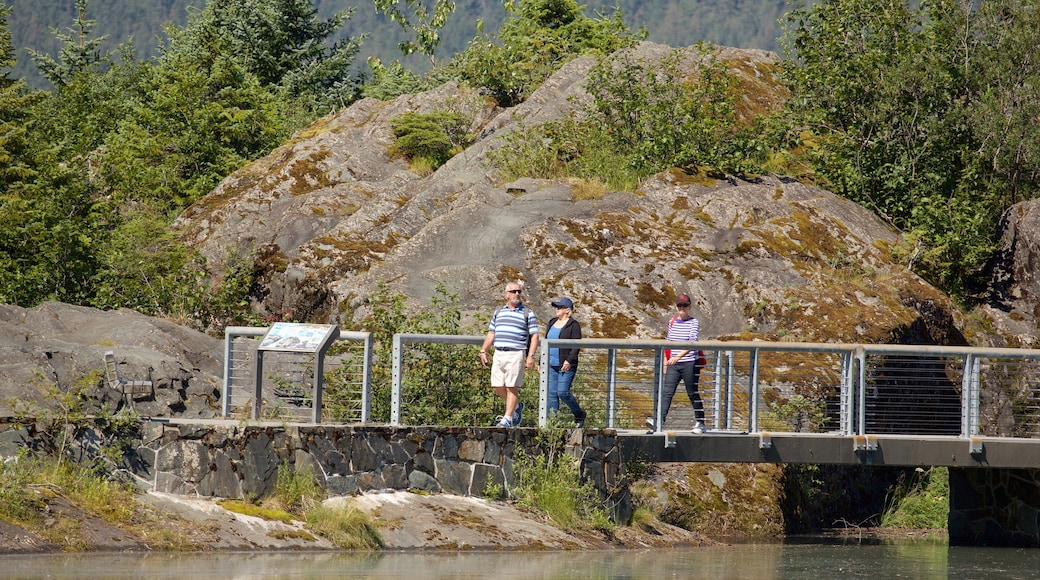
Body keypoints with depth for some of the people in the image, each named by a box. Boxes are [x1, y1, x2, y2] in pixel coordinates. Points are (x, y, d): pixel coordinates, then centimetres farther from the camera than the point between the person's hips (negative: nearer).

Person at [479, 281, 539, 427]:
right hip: (499, 354, 5)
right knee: (497, 386, 3)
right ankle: (517, 406, 25)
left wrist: (531, 356, -9)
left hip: (516, 355, -5)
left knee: (512, 387, -8)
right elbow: (491, 334, 22)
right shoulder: (499, 312, 18)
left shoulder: (527, 313, 4)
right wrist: (483, 351, 13)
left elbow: (534, 336, 1)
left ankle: (508, 418, -3)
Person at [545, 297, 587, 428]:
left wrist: (569, 360, -23)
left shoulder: (573, 325, -6)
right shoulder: (552, 323, 16)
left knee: (563, 392, -11)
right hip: (551, 365, 7)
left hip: (565, 365, -7)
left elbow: (576, 345, -12)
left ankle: (579, 415, 9)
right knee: (551, 393, 1)